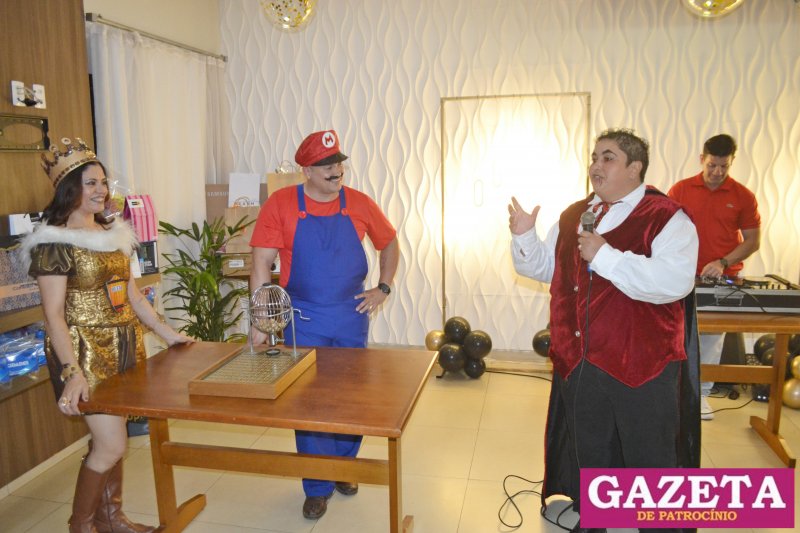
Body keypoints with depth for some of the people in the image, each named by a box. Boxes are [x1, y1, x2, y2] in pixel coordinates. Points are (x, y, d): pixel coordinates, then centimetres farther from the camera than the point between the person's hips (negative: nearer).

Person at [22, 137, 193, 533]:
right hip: (85, 351, -6)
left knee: (110, 438, 14)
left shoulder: (112, 233, 10)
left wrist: (165, 332, 14)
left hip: (124, 345, 6)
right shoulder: (54, 243, -11)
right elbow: (53, 314, -15)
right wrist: (73, 372, -22)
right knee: (112, 444, -4)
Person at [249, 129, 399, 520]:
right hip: (304, 323, -2)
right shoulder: (281, 204, -8)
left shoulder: (359, 204, -1)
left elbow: (389, 243, 13)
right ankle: (318, 487, 25)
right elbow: (262, 261, -9)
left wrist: (383, 288, 4)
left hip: (352, 319, 3)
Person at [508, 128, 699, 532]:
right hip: (577, 362, 6)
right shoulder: (572, 217, 8)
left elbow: (674, 282, -28)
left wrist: (605, 256, -28)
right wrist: (524, 236, -5)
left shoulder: (667, 218, -12)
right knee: (588, 455, 23)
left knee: (649, 460, 13)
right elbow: (541, 267, 13)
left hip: (642, 365, -5)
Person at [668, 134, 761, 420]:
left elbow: (753, 241, 3)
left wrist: (723, 263, -12)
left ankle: (701, 393, 19)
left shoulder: (743, 196, 0)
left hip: (723, 279, 0)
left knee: (712, 337, 7)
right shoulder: (680, 190, 0)